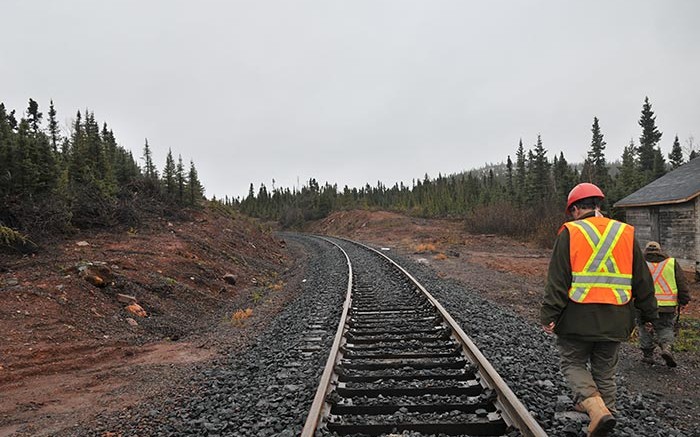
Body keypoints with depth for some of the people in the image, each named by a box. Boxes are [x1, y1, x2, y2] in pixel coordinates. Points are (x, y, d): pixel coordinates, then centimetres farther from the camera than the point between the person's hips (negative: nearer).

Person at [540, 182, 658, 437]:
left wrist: (549, 316, -8)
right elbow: (643, 280, 11)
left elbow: (557, 280, -11)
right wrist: (648, 315, 19)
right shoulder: (626, 233, 6)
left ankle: (597, 409, -8)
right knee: (605, 372, 17)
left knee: (572, 363, 12)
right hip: (614, 320, 4)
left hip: (578, 318, -4)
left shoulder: (570, 233, -6)